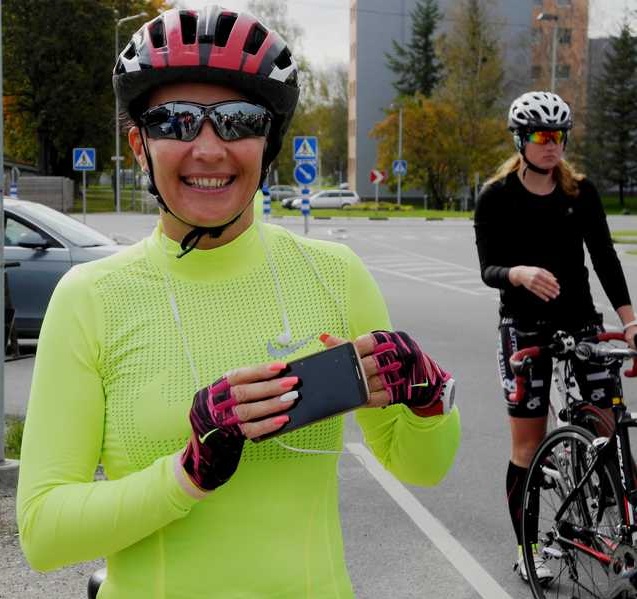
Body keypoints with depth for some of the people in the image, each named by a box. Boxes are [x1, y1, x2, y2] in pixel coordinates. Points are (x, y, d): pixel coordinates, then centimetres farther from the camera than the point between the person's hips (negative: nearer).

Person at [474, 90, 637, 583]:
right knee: (529, 443, 1)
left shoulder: (581, 191, 2)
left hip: (580, 319, 3)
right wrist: (520, 273, -34)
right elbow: (488, 269, -10)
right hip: (524, 326, -3)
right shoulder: (497, 197, -6)